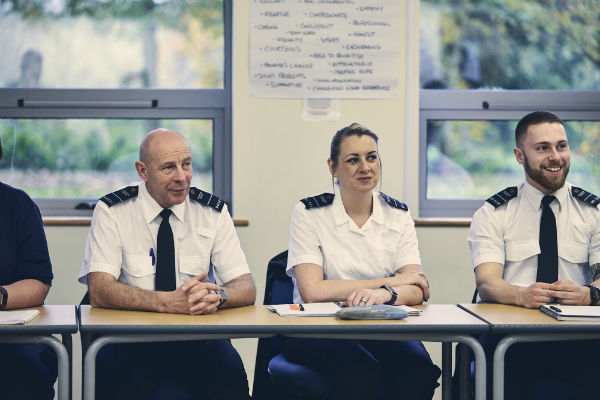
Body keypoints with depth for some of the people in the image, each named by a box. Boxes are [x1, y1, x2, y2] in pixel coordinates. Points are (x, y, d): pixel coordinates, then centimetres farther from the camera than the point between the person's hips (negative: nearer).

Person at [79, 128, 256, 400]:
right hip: (131, 341, -1)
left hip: (199, 340, 1)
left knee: (229, 373, -31)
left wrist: (216, 296, -24)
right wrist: (168, 301, -29)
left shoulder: (214, 212, 6)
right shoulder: (111, 212, -1)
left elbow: (246, 289, 1)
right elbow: (99, 291, -13)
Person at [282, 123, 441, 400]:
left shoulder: (398, 216, 9)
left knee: (417, 368, -30)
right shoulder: (309, 213, -2)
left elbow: (416, 291, -1)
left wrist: (383, 294, -26)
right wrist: (392, 281, -9)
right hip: (318, 330, -3)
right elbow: (311, 291, -14)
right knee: (361, 370, -35)